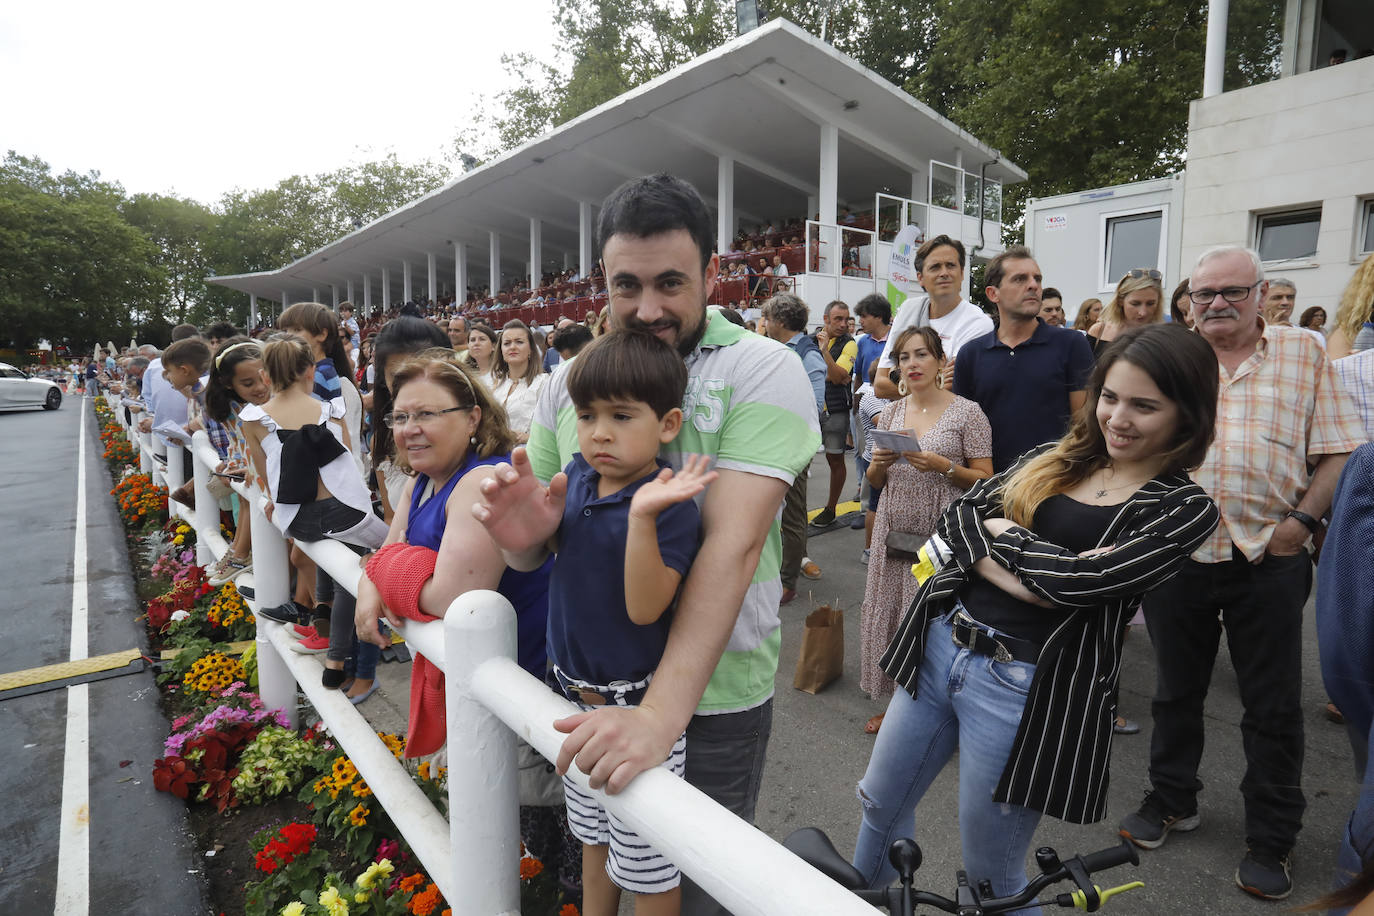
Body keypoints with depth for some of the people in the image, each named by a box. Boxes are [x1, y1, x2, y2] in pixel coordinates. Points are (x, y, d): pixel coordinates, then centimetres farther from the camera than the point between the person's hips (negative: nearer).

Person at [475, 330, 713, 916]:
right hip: (577, 692, 7)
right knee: (591, 831, 29)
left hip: (639, 704, -7)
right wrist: (520, 533, -24)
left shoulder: (672, 505, -22)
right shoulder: (578, 475, -2)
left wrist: (643, 516, -40)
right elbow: (531, 560, -1)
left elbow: (644, 608, -28)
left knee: (645, 860, 14)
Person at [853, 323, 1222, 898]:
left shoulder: (1185, 507, -7)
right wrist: (1030, 575, -15)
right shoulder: (1055, 457, 8)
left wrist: (1000, 532, -6)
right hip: (939, 646, 5)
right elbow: (958, 516, -1)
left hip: (1024, 687, -5)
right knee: (881, 804, 22)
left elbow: (1083, 578, -21)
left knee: (991, 878, 13)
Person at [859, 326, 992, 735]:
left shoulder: (967, 412, -4)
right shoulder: (890, 412, 10)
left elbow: (985, 479, -4)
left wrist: (942, 466, -19)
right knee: (887, 616, 8)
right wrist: (878, 463, -7)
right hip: (894, 531, 5)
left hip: (941, 533, -4)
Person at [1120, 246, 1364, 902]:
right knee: (1176, 689, 15)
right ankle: (1172, 800, 34)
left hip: (1267, 559, -1)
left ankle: (1270, 839, 26)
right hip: (1177, 553, 1)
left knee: (1274, 706, 9)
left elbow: (1337, 452, 1)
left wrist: (1301, 520, -11)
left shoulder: (1303, 355, 3)